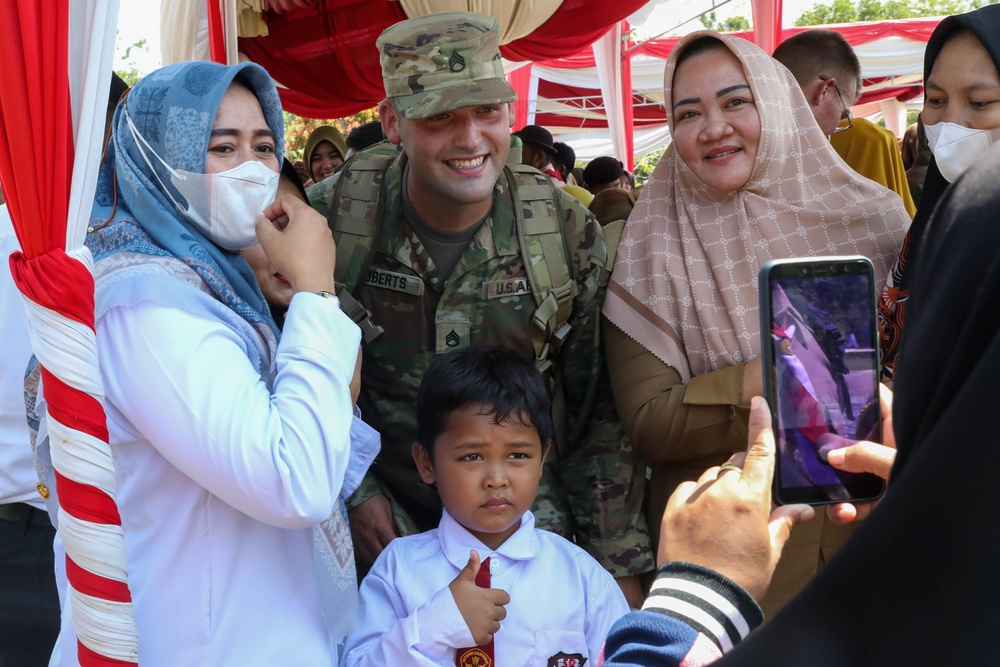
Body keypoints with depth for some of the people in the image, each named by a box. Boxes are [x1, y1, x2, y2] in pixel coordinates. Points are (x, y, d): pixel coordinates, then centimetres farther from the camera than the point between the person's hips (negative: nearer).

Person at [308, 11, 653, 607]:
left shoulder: (567, 231, -10)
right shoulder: (333, 217, -14)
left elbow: (600, 412, -4)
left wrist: (621, 567, -4)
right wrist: (352, 490, -8)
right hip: (382, 521, 0)